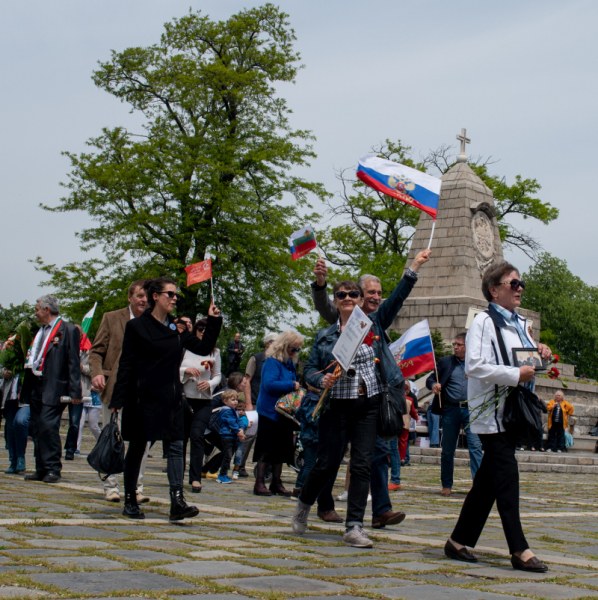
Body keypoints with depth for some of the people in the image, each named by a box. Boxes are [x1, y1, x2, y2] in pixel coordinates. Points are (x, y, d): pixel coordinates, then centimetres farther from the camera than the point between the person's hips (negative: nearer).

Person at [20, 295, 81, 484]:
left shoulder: (68, 330, -5)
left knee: (48, 426, -14)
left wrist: (74, 391, -16)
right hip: (36, 387, 8)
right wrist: (25, 389, 20)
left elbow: (73, 363, -10)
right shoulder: (40, 331, 20)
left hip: (53, 388, -8)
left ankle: (53, 469, -6)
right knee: (36, 429, 8)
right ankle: (41, 469, 15)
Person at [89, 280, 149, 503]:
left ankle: (136, 487, 9)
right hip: (114, 388, -1)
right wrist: (97, 373, -13)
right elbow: (96, 351, 3)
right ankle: (111, 486, 15)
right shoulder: (111, 318, 5)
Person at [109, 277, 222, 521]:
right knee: (137, 448, 6)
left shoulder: (177, 328, 10)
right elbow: (126, 365, -6)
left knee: (176, 446, -7)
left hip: (171, 398, 5)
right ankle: (130, 501, 18)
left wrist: (213, 321, 2)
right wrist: (118, 400, -10)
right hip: (143, 398, -4)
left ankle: (177, 501, -14)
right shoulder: (137, 327, -5)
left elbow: (204, 348, 12)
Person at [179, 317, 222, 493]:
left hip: (203, 401, 0)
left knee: (197, 436, -11)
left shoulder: (214, 352, 4)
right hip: (183, 399, 0)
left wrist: (209, 383, -11)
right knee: (181, 436, 8)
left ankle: (195, 478, -11)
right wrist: (186, 370, -20)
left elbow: (218, 376, 9)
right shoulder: (184, 348, -2)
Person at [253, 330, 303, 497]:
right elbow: (269, 384, -25)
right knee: (266, 450, -4)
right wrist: (292, 385, -21)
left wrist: (298, 387, 1)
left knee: (281, 450, 11)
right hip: (270, 412, -8)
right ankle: (259, 484, 1)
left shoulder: (290, 363, 13)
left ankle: (276, 483, 18)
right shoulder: (272, 362, -14)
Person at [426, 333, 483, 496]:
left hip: (471, 410, -1)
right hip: (450, 410, 1)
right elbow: (429, 379, 8)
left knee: (475, 446, -10)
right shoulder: (445, 362, 7)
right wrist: (433, 385, -14)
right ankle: (446, 485, 18)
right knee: (448, 449, 8)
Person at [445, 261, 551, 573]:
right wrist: (516, 375, -22)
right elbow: (474, 366, -20)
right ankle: (519, 550, -8)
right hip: (491, 411, -9)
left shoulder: (520, 324, 16)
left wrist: (540, 352, 6)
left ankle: (459, 541, 18)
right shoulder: (484, 322, -10)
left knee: (488, 480, 10)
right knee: (506, 477, -10)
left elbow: (526, 360, 28)